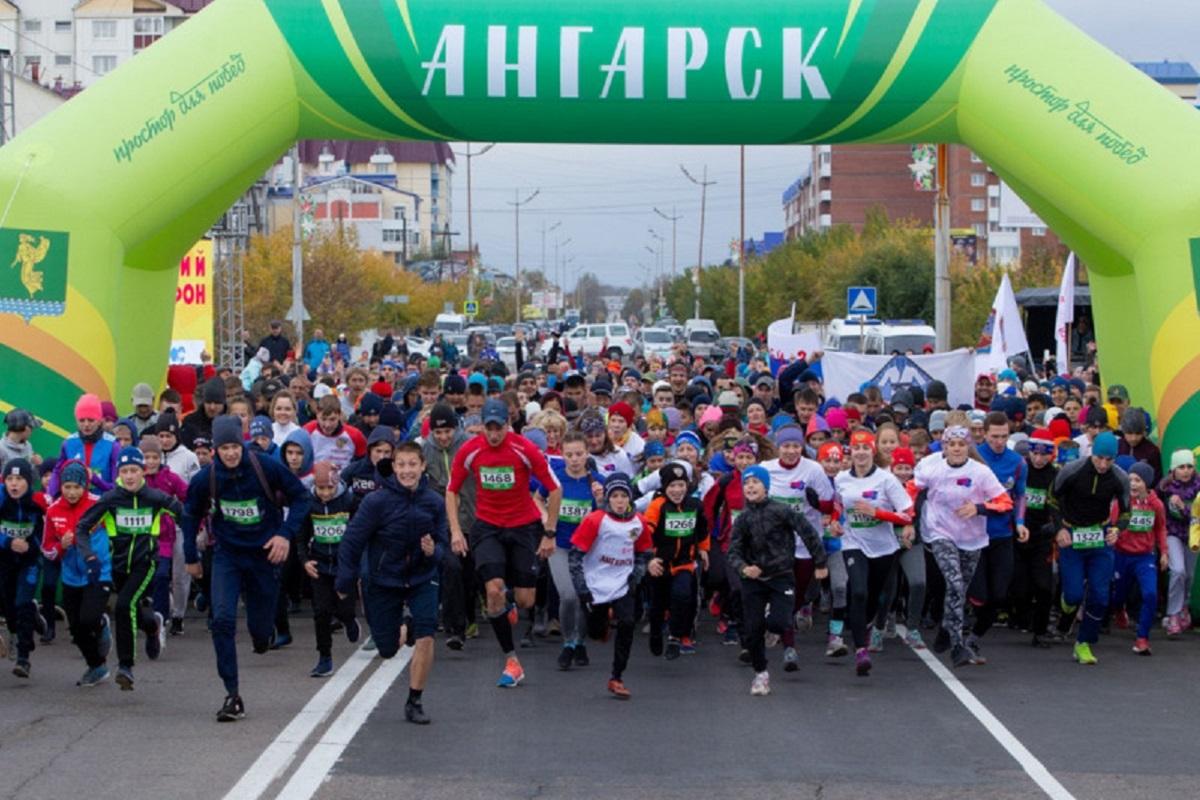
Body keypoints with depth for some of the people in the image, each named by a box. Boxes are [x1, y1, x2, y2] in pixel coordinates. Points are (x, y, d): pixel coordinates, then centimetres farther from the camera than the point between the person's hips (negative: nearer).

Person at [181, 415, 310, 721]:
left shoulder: (267, 468, -16)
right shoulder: (205, 479, -11)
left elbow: (300, 496, -2)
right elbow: (191, 515, 8)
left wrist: (286, 534, -13)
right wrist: (191, 557, 10)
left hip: (264, 555, 0)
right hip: (227, 556, 0)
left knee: (260, 627, 7)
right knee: (222, 621, -17)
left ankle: (261, 637, 48)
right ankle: (233, 696, -13)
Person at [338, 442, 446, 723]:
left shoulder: (434, 502, -8)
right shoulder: (377, 501, -16)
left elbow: (443, 542, 1)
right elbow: (351, 542, -11)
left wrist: (433, 551, -22)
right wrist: (346, 583, -9)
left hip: (422, 580, 1)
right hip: (384, 580, -1)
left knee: (425, 637, -18)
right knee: (387, 650, 7)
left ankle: (414, 701, -3)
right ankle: (399, 629, 46)